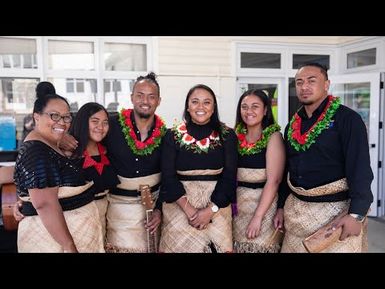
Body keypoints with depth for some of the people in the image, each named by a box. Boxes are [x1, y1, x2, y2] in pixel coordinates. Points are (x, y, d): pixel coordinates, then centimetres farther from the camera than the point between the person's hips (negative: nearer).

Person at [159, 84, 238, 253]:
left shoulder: (227, 135, 0)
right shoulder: (173, 135, -1)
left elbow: (229, 177, -4)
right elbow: (168, 177, -5)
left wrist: (210, 210, -13)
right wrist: (188, 209, -14)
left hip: (216, 205, 0)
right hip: (179, 206, 0)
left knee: (216, 245, 5)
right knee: (180, 245, 7)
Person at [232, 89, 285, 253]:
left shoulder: (273, 136, -9)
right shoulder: (236, 135, 4)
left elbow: (273, 180, -16)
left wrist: (257, 217, -20)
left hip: (262, 203, -4)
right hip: (237, 204, 4)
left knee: (260, 245, 5)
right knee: (236, 246, 12)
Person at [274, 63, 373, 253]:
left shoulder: (348, 119, -10)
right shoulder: (292, 125, 9)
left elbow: (360, 170, -16)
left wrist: (356, 214, -22)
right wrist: (281, 206, 12)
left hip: (336, 209, -5)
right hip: (296, 209, 6)